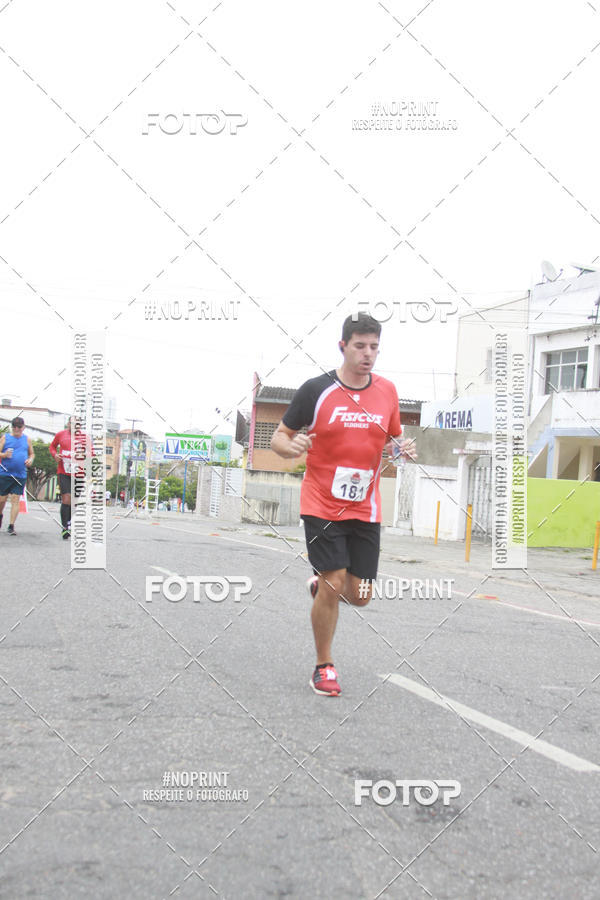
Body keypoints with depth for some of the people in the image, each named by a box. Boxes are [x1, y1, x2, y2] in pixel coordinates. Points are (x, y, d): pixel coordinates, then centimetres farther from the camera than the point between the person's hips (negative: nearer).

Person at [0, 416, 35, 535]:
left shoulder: (27, 439, 10)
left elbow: (32, 453, 19)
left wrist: (30, 459, -3)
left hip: (20, 476, 1)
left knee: (16, 500, -5)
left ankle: (11, 526, -3)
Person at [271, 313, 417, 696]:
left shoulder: (388, 391, 4)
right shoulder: (316, 389, -7)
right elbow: (279, 436, 0)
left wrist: (403, 448, -6)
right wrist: (292, 446, -23)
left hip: (365, 510, 4)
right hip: (322, 505, -4)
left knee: (359, 595, 4)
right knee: (332, 587, -8)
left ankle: (320, 586, 39)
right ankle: (324, 666, 14)